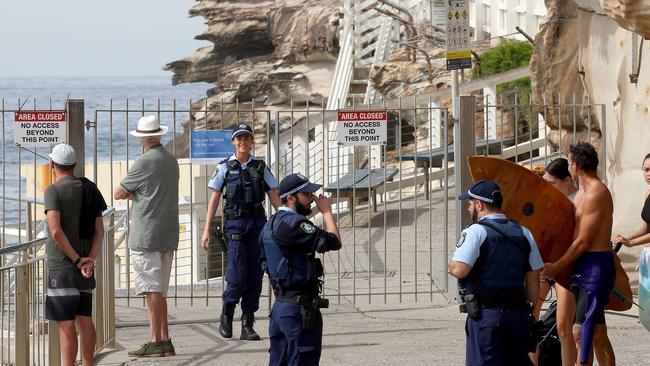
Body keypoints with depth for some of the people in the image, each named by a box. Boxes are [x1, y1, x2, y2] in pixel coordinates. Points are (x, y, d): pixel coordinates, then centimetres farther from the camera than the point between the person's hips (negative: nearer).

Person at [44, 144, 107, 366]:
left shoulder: (53, 191, -10)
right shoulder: (90, 189, 9)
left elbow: (56, 231, -20)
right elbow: (99, 231, 3)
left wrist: (77, 260, -13)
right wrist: (90, 261, -5)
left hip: (62, 266, -6)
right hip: (85, 265, 6)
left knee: (65, 324, -7)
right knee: (85, 320, 12)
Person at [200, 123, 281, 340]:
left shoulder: (260, 167, 10)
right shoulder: (225, 168, 4)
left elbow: (274, 197, 11)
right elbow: (214, 200, 3)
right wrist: (207, 231, -2)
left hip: (258, 222, 3)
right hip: (235, 223, -3)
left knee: (255, 275, 0)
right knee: (238, 275, -12)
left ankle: (248, 325, 6)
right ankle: (227, 314, 11)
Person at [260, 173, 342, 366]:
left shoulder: (270, 225, 15)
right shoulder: (292, 223, -17)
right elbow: (333, 242, -22)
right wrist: (326, 211, -7)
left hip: (280, 305, 10)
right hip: (300, 308, -10)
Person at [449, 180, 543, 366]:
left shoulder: (476, 232, -7)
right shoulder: (524, 234, 12)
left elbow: (459, 270, -18)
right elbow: (534, 278, 12)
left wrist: (451, 265, 6)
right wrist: (529, 313, 19)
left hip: (485, 315, -6)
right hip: (518, 314, 6)